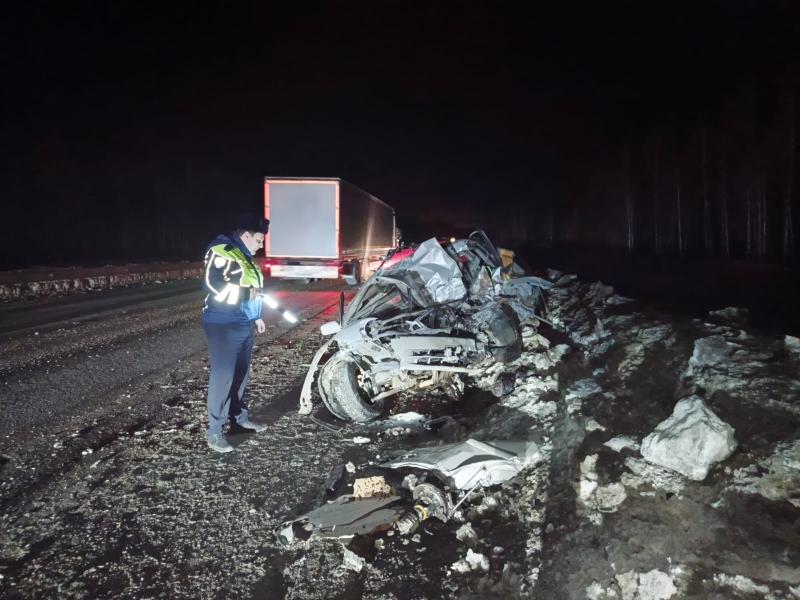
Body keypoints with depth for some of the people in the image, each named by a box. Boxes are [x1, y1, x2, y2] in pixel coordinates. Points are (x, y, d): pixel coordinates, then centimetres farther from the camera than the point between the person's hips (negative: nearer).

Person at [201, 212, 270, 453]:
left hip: (244, 325, 9)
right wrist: (247, 293, -18)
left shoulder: (244, 255, 16)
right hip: (224, 326, -9)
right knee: (222, 376, -6)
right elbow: (213, 287, -20)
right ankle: (215, 431, 2)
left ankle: (239, 418, 29)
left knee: (240, 374, 16)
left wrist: (255, 316, 21)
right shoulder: (220, 252, -13)